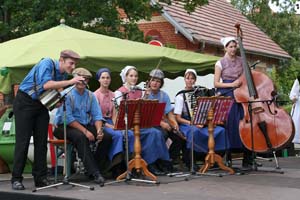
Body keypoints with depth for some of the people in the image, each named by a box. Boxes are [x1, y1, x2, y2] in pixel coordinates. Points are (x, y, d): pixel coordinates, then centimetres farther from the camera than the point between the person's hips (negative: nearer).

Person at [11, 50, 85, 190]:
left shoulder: (63, 74, 4)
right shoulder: (47, 64, -18)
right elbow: (46, 84, -33)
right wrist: (70, 82, -33)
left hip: (42, 105, 7)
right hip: (25, 102, -7)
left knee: (41, 141, 2)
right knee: (23, 141, -7)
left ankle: (40, 178, 7)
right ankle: (16, 179, -2)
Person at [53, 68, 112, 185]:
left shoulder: (90, 95, 9)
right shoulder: (67, 95, -9)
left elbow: (97, 115, 4)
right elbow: (68, 118, -18)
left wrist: (99, 130, -17)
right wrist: (85, 131, -25)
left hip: (86, 125, 6)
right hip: (65, 127, -6)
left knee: (106, 137, -16)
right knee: (81, 137, -37)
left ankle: (94, 168, -5)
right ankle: (94, 173, -37)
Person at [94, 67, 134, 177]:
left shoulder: (112, 95, 14)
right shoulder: (96, 95, -4)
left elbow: (114, 114, 10)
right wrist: (109, 126, -18)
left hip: (111, 122, 5)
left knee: (130, 134, -21)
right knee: (117, 134, -32)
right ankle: (116, 167, -27)